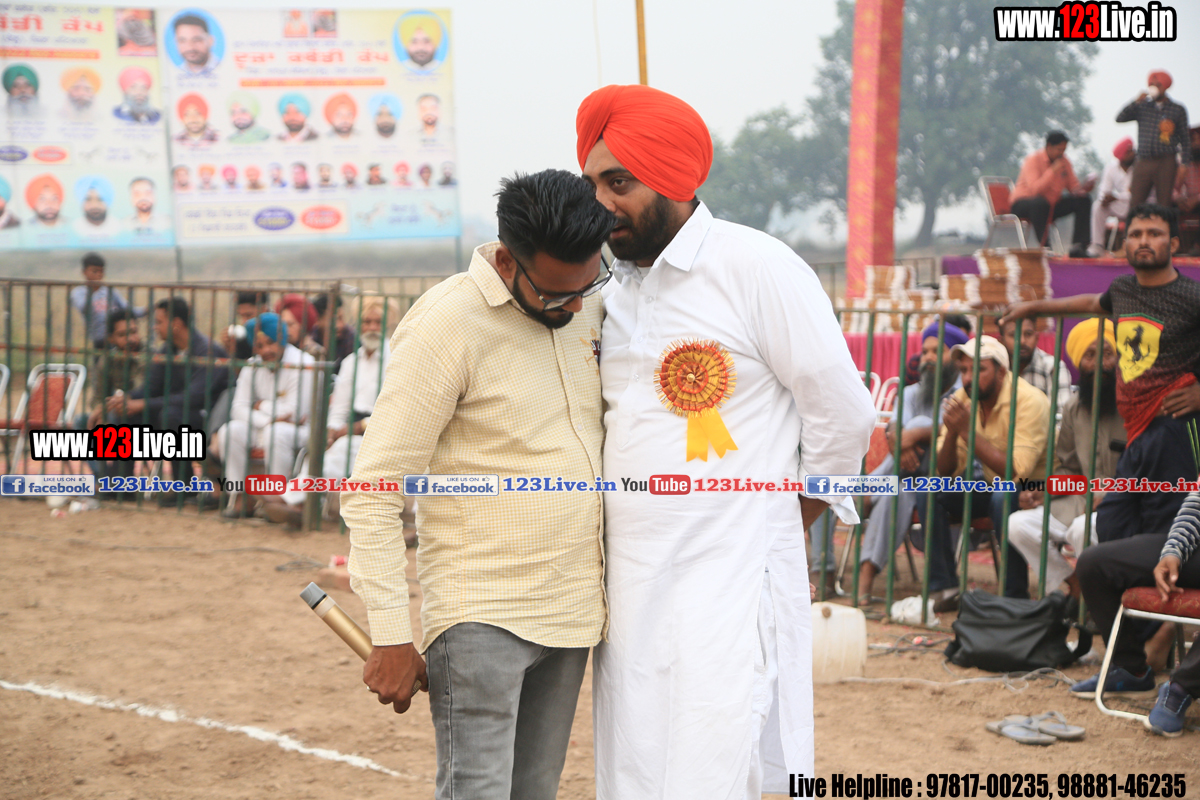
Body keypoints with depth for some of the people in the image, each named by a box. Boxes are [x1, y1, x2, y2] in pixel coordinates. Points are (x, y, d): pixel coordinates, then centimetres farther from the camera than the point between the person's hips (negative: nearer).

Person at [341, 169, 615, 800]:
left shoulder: (586, 308, 8)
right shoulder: (446, 325, -13)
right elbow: (374, 491, -14)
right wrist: (390, 636, -16)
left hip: (570, 607, 7)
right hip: (481, 615, -7)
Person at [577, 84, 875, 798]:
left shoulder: (756, 267, -7)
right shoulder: (616, 292, 15)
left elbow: (844, 415, -5)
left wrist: (783, 523, 2)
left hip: (730, 584, -7)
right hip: (630, 589, 7)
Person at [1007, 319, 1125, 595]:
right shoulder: (1074, 409, 12)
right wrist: (1042, 493, 2)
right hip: (1085, 499, 7)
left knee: (1084, 529, -36)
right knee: (1019, 524, -12)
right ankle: (1075, 586, 2)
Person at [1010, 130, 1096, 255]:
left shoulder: (1064, 161, 5)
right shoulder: (1033, 161, -16)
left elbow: (1073, 185, 8)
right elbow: (1035, 189, -29)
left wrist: (1082, 188, -16)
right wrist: (1053, 170, -31)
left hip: (1052, 205, 7)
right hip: (1023, 205, -7)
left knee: (1083, 200, -9)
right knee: (1040, 202, -42)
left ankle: (1079, 246, -12)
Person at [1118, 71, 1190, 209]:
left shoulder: (1178, 110, 8)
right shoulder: (1143, 107, 13)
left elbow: (1184, 139, 8)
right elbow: (1120, 118, 1)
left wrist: (1186, 165, 0)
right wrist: (1136, 101, -8)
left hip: (1165, 164, -2)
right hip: (1143, 163, 2)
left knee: (1165, 205, -3)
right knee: (1134, 204, -5)